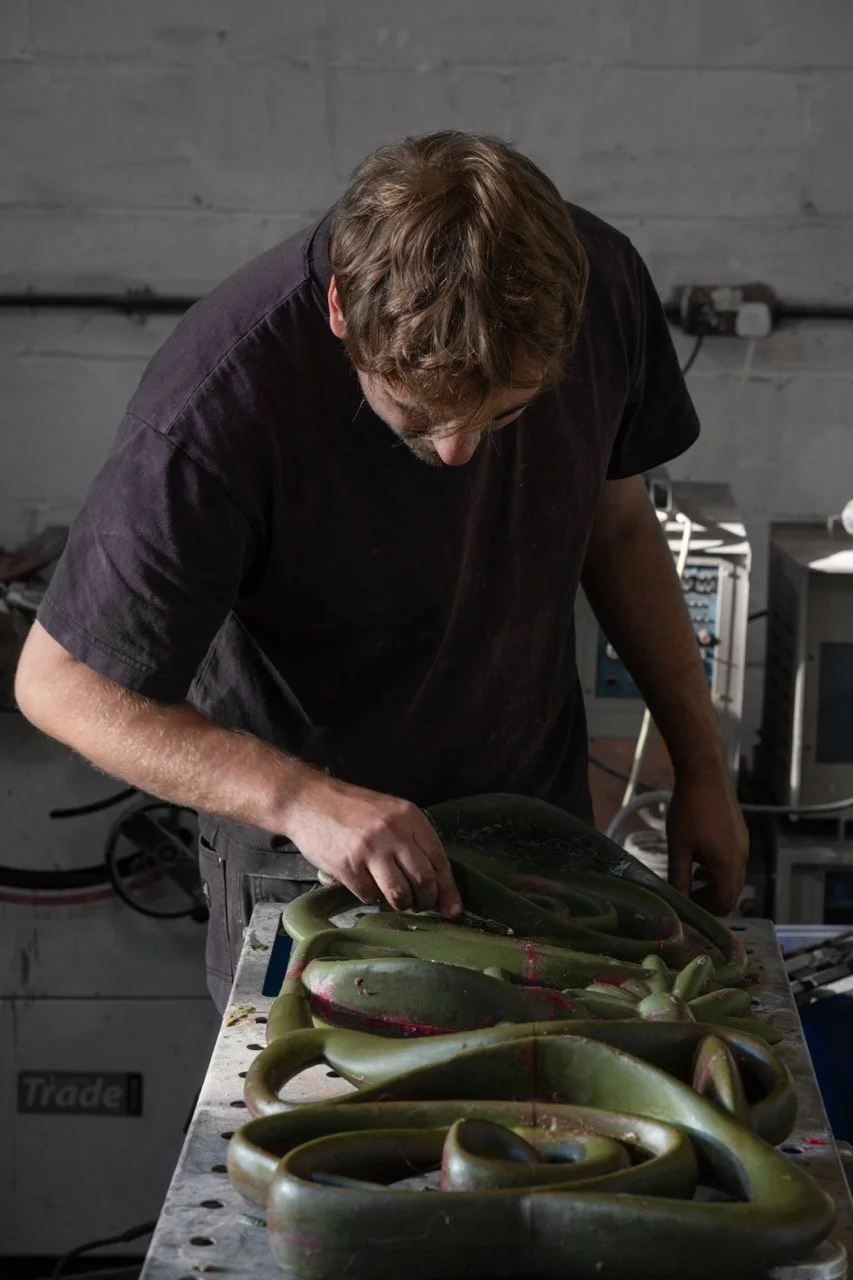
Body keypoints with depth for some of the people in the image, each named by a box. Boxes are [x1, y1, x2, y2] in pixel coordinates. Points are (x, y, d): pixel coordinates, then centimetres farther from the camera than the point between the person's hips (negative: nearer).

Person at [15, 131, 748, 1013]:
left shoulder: (601, 287, -18)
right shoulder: (212, 416, -34)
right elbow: (61, 681, -26)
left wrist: (701, 764, 3)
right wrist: (300, 797, -38)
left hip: (544, 817, 4)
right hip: (306, 863, -4)